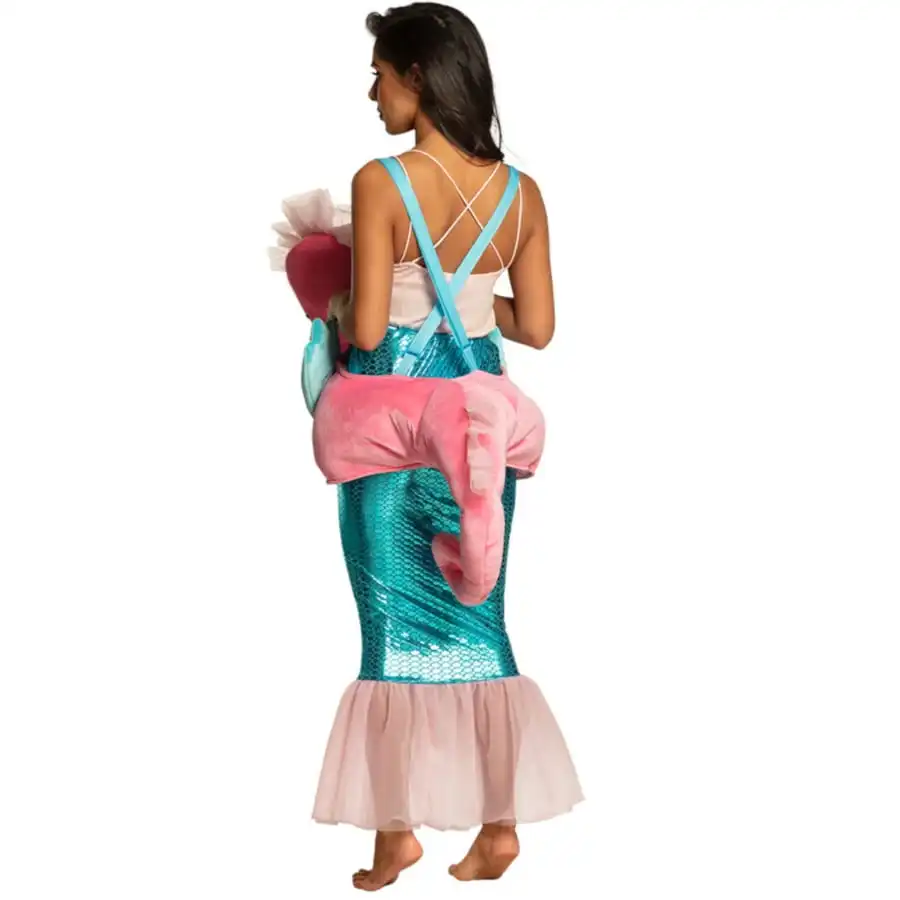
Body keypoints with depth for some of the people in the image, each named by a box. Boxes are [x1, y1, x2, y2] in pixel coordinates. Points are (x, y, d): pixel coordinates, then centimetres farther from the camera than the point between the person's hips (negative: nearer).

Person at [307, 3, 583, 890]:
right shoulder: (521, 192, 0)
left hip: (391, 417, -4)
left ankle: (397, 828, 11)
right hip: (477, 414, 4)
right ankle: (500, 821, 16)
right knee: (473, 613, 13)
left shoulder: (380, 182, -14)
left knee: (396, 617, 6)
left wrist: (340, 316, 7)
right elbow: (536, 327, 3)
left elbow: (366, 328, -16)